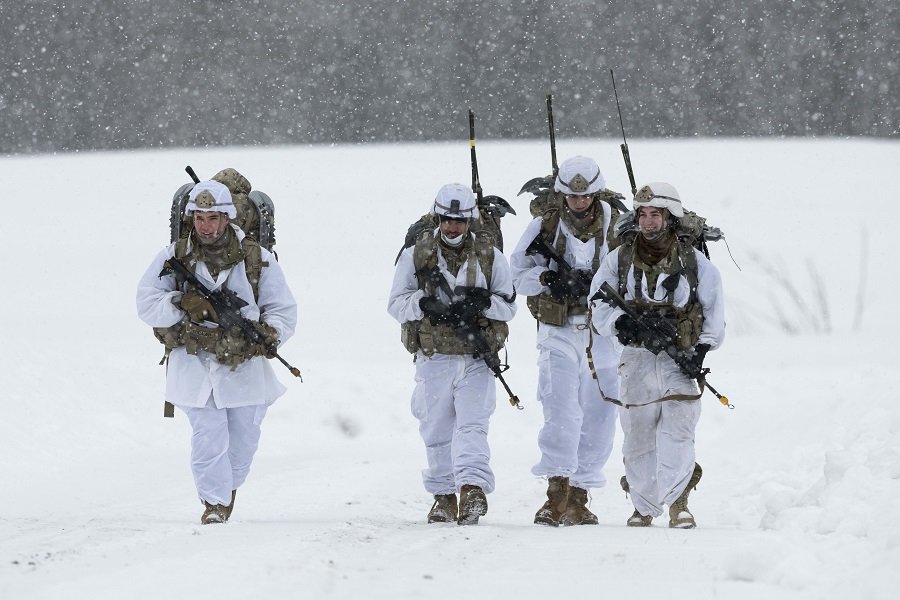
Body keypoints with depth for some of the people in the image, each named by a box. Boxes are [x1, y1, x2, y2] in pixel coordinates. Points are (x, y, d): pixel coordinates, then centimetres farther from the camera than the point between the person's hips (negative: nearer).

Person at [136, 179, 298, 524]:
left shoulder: (257, 259, 1)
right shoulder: (174, 258, 0)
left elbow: (283, 309, 5)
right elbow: (147, 305, -3)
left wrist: (268, 333, -15)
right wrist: (183, 304, -20)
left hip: (244, 364, 2)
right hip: (194, 363, -2)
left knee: (243, 437, 12)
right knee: (208, 436, -11)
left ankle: (230, 485, 38)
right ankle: (215, 501, 1)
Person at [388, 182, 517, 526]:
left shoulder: (490, 257, 8)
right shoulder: (416, 255, 7)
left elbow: (509, 306, 8)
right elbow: (396, 304, 4)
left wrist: (483, 303, -13)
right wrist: (425, 305, -16)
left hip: (477, 358, -1)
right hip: (433, 358, 1)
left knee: (472, 424, -15)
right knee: (437, 430, 6)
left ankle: (472, 487, -28)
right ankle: (443, 494, 18)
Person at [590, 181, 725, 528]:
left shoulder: (694, 261, 5)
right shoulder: (620, 260, 7)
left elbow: (714, 311, 9)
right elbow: (599, 305, 6)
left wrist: (701, 349, -3)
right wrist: (621, 323, -14)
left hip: (679, 359, -2)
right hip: (637, 359, 2)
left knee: (678, 430, -15)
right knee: (638, 435, 5)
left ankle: (678, 502, -15)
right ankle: (644, 506, 16)